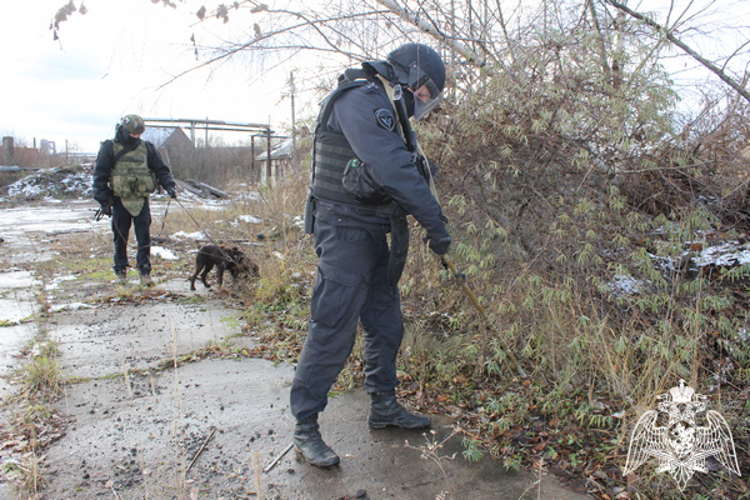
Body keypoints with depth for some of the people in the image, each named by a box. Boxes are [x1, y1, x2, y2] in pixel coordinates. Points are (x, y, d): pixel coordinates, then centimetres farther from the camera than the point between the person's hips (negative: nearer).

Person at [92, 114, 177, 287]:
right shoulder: (110, 148, -1)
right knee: (120, 238, 8)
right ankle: (121, 270, 22)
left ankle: (145, 270, 5)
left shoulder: (146, 148, 7)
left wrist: (169, 185, -4)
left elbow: (161, 169, 13)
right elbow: (100, 176, 0)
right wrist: (104, 201, -5)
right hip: (120, 200, -1)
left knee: (144, 237, -2)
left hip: (141, 200, 1)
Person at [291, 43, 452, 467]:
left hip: (373, 232, 10)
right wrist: (435, 221, -23)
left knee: (386, 323, 15)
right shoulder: (359, 99, -14)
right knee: (333, 330, -8)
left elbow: (404, 170, 20)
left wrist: (427, 218, 8)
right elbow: (392, 169, -25)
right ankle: (305, 425, 4)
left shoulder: (388, 111, 18)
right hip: (345, 228, -10)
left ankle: (384, 405, 30)